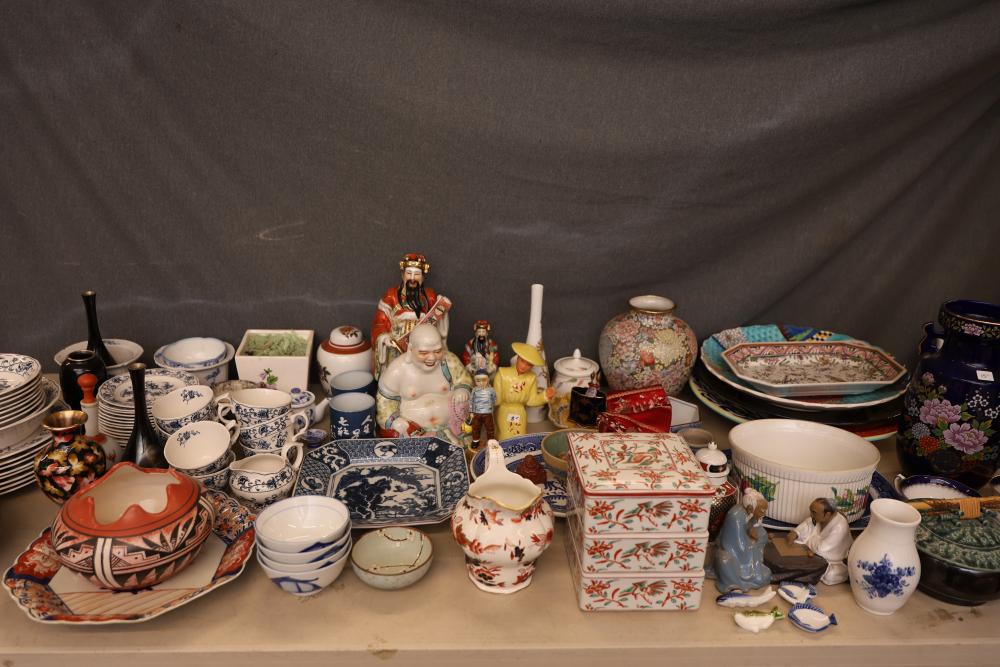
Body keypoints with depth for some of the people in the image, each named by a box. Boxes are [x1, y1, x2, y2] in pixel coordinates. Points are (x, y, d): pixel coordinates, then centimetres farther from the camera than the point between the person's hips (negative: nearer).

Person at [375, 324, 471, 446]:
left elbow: (464, 380, 10)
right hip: (411, 429, -2)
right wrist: (395, 420, -19)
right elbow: (385, 401, -2)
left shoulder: (449, 361, -7)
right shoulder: (396, 370, -13)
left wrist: (462, 390, -12)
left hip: (450, 426, 2)